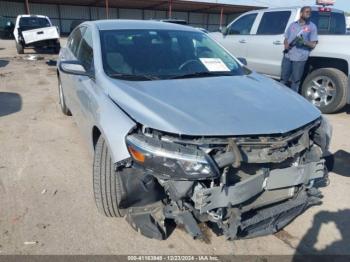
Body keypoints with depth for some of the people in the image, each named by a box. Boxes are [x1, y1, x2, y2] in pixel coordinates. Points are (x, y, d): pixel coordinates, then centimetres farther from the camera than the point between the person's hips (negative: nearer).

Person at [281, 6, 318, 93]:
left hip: (300, 58, -3)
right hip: (287, 56, 3)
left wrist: (304, 42, -20)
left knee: (295, 81, 4)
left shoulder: (312, 26, 2)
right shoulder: (293, 24, 12)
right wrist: (286, 45, -6)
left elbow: (313, 44, -1)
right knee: (283, 79, 10)